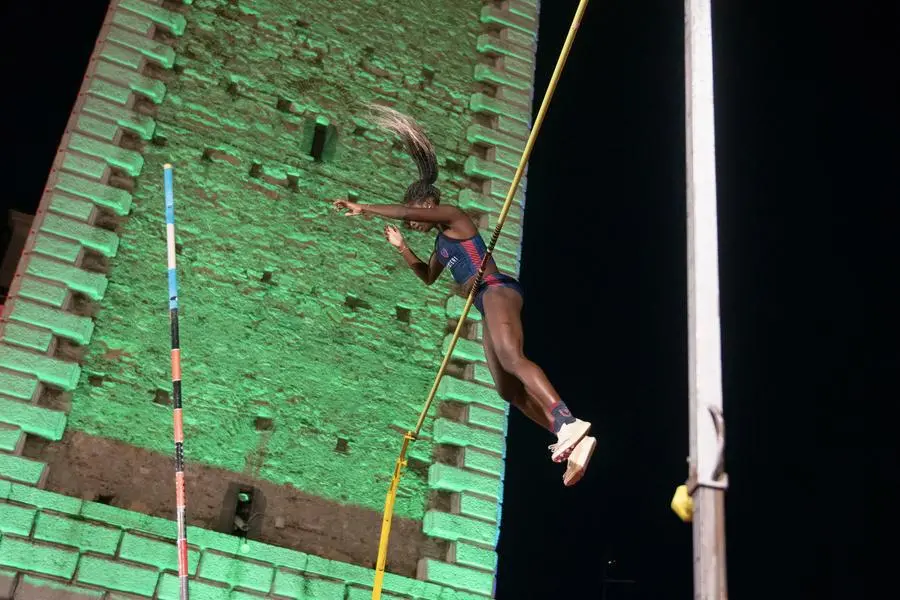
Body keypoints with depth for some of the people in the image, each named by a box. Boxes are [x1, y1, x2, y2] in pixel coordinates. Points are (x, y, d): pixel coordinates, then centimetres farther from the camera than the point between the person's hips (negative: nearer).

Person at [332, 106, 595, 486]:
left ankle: (568, 425, -51)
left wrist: (364, 208, -3)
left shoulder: (452, 216, 2)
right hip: (488, 303, 10)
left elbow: (407, 211, -12)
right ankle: (570, 442, 1)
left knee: (511, 359, -34)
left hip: (497, 290, -10)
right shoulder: (442, 240, 28)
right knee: (508, 389, 2)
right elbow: (428, 277, 42)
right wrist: (402, 248, 32)